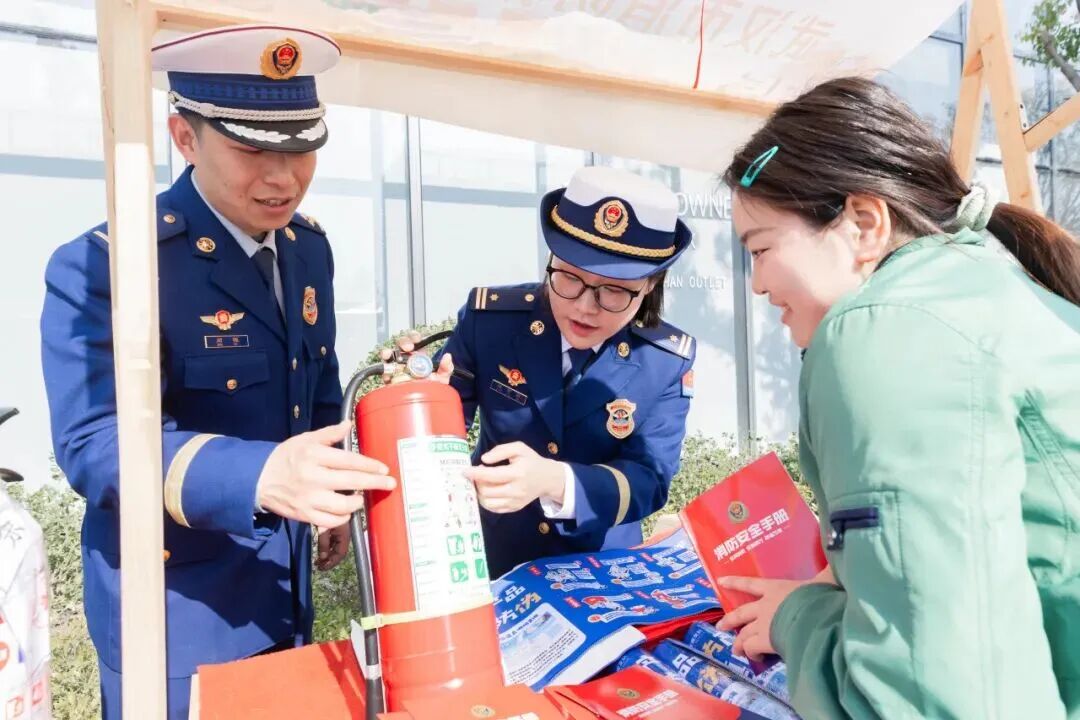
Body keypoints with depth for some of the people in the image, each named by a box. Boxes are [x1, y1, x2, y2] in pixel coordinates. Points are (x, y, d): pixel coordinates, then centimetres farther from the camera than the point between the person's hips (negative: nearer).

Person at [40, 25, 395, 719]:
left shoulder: (308, 249, 1)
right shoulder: (102, 266, -21)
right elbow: (93, 445, -29)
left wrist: (333, 494, 12)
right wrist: (258, 476, -44)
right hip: (174, 609, -6)